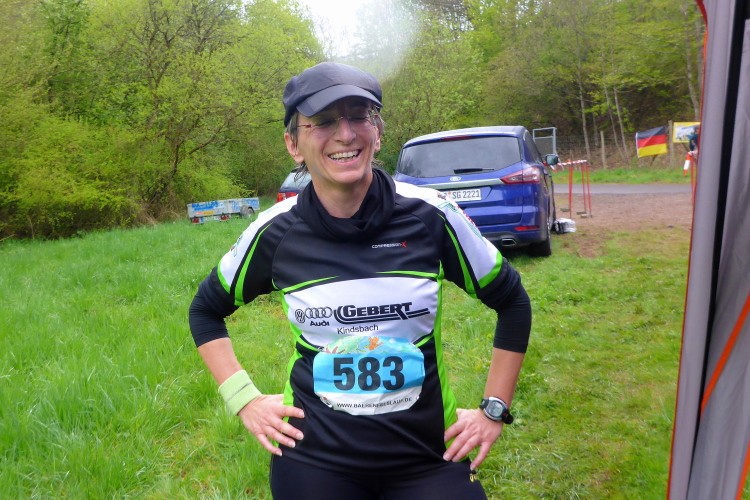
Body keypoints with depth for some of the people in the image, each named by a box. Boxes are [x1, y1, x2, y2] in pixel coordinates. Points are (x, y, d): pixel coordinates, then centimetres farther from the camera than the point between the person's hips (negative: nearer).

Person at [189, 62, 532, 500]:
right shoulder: (275, 232, -10)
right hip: (313, 459, 1)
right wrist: (245, 400, -1)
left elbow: (512, 301, 2)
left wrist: (494, 410, 0)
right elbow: (206, 311, 9)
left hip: (430, 455, 0)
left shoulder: (430, 216, -12)